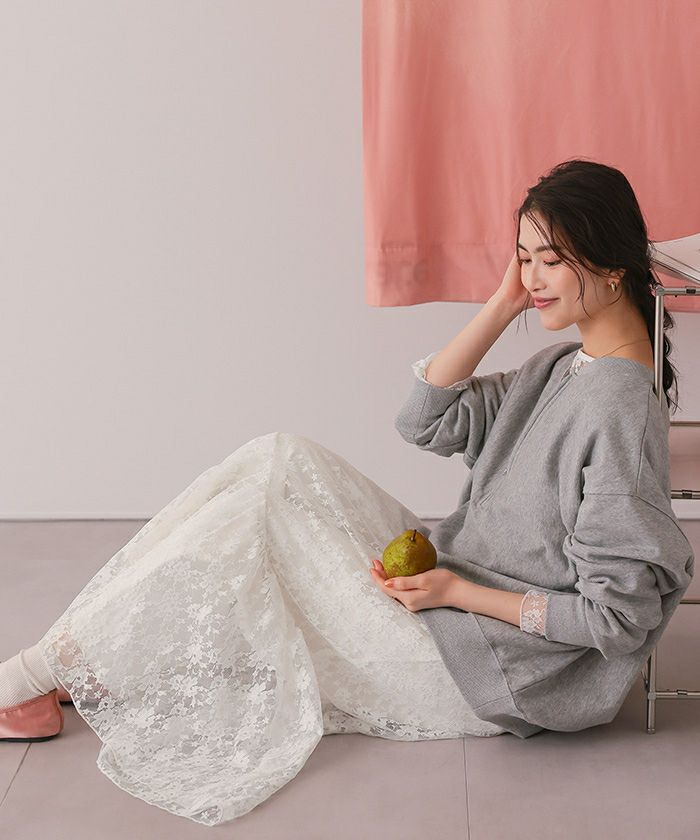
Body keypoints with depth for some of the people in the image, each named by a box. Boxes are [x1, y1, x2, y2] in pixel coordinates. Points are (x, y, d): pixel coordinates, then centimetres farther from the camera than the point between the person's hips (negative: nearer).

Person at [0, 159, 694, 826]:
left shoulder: (616, 404, -21)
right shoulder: (565, 367, 8)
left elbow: (618, 611, -22)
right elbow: (425, 420, 3)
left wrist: (460, 593, -20)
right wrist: (504, 303, -3)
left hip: (489, 665, -9)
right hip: (459, 581, 9)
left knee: (258, 510, -14)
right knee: (279, 462, -4)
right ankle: (64, 673, -3)